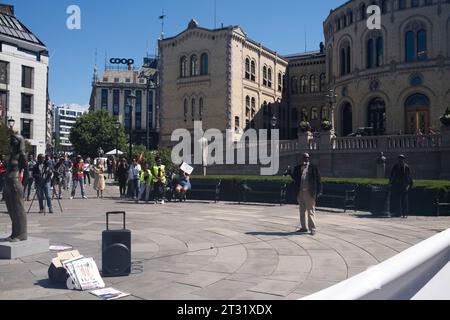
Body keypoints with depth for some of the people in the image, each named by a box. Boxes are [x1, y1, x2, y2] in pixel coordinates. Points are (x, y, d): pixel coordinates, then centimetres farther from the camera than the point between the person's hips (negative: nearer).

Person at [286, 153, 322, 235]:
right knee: (302, 211, 13)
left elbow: (318, 180, -3)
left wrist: (318, 192, -7)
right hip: (300, 192, 5)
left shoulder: (313, 168, -1)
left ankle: (312, 229, 1)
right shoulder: (297, 168, 11)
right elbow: (295, 178, 8)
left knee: (310, 211, -3)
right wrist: (290, 173, -9)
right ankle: (303, 227, 23)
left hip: (309, 192, -5)